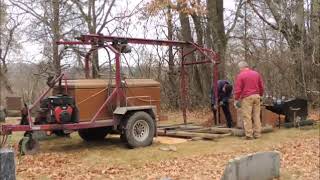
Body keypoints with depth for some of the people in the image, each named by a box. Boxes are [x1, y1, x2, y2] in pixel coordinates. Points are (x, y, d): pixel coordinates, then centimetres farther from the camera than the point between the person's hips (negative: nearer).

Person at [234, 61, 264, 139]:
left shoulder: (240, 75, -4)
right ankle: (257, 134, 12)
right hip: (256, 96, 5)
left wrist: (236, 99, -1)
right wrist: (260, 95, 26)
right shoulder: (256, 74, 12)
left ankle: (249, 135, -2)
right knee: (256, 116, 9)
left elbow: (238, 89, -8)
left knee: (247, 116, -2)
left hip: (246, 97, -5)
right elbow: (261, 86, 15)